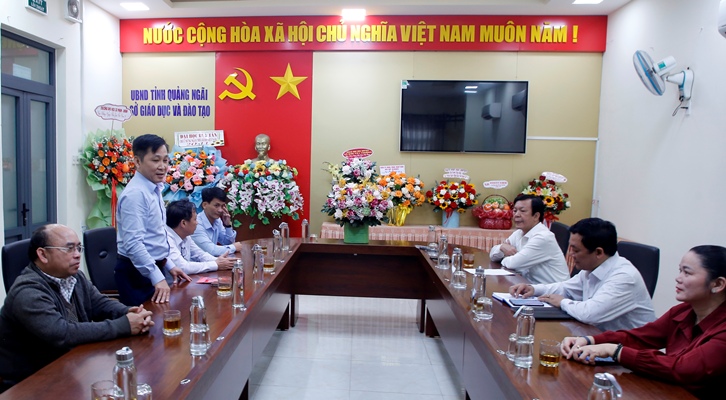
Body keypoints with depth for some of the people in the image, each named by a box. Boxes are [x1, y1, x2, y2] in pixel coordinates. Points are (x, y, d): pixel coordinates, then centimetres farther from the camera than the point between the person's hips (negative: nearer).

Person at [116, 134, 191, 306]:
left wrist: (168, 265, 16)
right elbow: (133, 243, -26)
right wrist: (157, 278, -28)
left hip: (153, 268, 9)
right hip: (137, 272, -9)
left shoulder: (154, 190, 9)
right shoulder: (135, 194, -20)